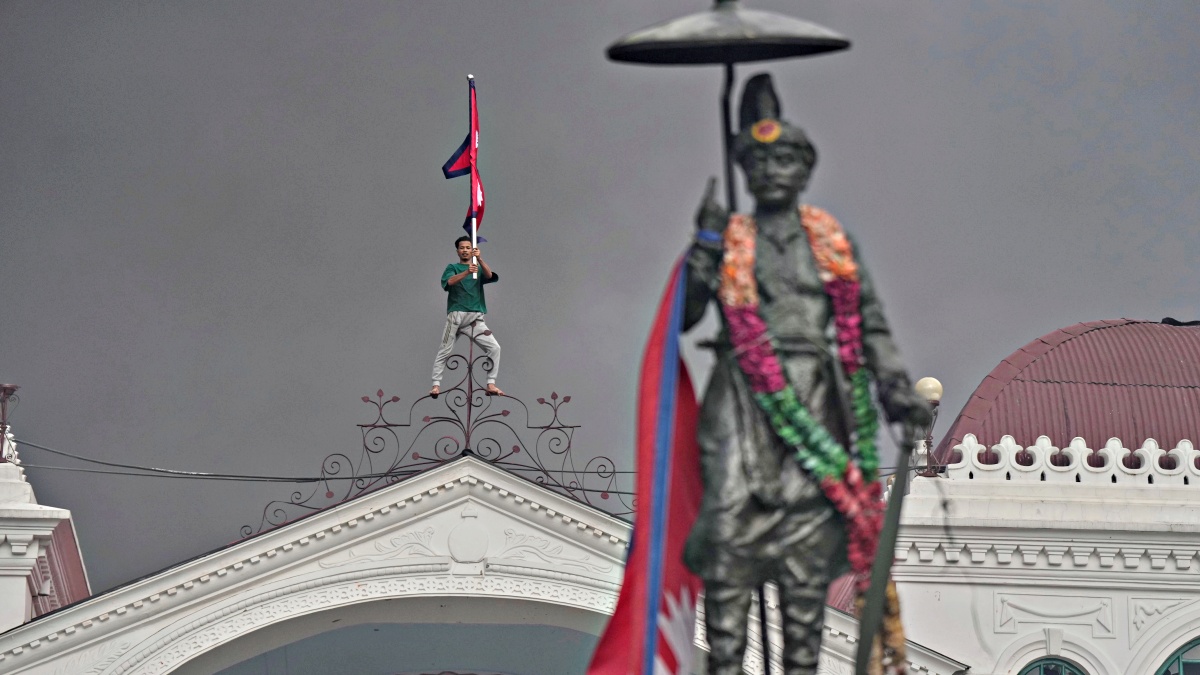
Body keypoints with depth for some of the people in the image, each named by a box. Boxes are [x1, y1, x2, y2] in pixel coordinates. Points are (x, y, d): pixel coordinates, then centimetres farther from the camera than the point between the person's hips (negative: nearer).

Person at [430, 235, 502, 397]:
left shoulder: (479, 268, 14)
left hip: (475, 318, 2)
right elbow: (449, 281, -13)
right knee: (444, 352, -2)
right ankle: (436, 385, 4)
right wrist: (467, 272, -30)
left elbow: (489, 275, -8)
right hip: (456, 316, -2)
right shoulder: (452, 267, 9)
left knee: (494, 348, -9)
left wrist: (480, 259, -27)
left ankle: (491, 384, -4)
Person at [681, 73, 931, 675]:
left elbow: (870, 321, 15)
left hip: (817, 400, 1)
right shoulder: (728, 241, 12)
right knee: (730, 521, -13)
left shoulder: (832, 240, 16)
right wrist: (705, 245, -2)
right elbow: (683, 314, 5)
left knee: (810, 532, -2)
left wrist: (895, 387, 4)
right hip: (745, 399, -1)